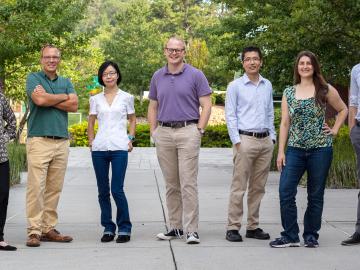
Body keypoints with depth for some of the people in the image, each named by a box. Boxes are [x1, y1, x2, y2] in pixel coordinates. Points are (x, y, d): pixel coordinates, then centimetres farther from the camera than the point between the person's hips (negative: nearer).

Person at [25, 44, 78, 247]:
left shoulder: (66, 82, 18)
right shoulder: (34, 78, 5)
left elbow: (74, 106, 3)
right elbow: (39, 100, -13)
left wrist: (49, 99, -5)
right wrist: (63, 97, 1)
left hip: (62, 141, 5)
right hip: (39, 140, -5)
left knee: (55, 188, 5)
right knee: (36, 187, -8)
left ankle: (49, 229, 11)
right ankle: (34, 231, -6)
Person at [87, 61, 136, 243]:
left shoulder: (126, 97, 7)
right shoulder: (95, 99, 11)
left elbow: (132, 120, 16)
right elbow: (91, 122, 18)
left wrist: (131, 139, 4)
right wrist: (91, 141, 7)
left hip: (119, 148, -3)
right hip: (99, 148, 3)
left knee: (117, 190, -9)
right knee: (103, 191, 6)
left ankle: (124, 228, 4)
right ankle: (108, 228, 15)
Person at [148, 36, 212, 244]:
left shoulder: (195, 75, 0)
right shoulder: (158, 77, 13)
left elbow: (206, 106, -1)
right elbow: (153, 107, 19)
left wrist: (199, 131, -8)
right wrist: (154, 132, 9)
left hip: (188, 131, -4)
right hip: (164, 133, 4)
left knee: (189, 183, -8)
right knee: (171, 184, 9)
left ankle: (192, 230, -6)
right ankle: (176, 227, 17)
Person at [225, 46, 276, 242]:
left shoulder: (267, 85, 14)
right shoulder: (235, 86, 0)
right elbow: (230, 116, -3)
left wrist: (272, 137, 11)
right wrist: (237, 142, -9)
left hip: (265, 141, 5)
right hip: (246, 139, -5)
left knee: (258, 187, 9)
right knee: (239, 186, -6)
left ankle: (253, 227, 16)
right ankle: (233, 227, -2)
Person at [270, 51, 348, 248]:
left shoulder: (325, 90, 2)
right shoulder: (288, 93, 7)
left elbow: (343, 109, 15)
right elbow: (284, 123, 6)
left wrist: (335, 130, 2)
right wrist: (281, 151, 0)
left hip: (320, 149, -2)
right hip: (295, 149, 2)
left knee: (315, 195, 5)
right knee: (285, 191, -7)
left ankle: (311, 235, 17)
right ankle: (290, 236, 2)